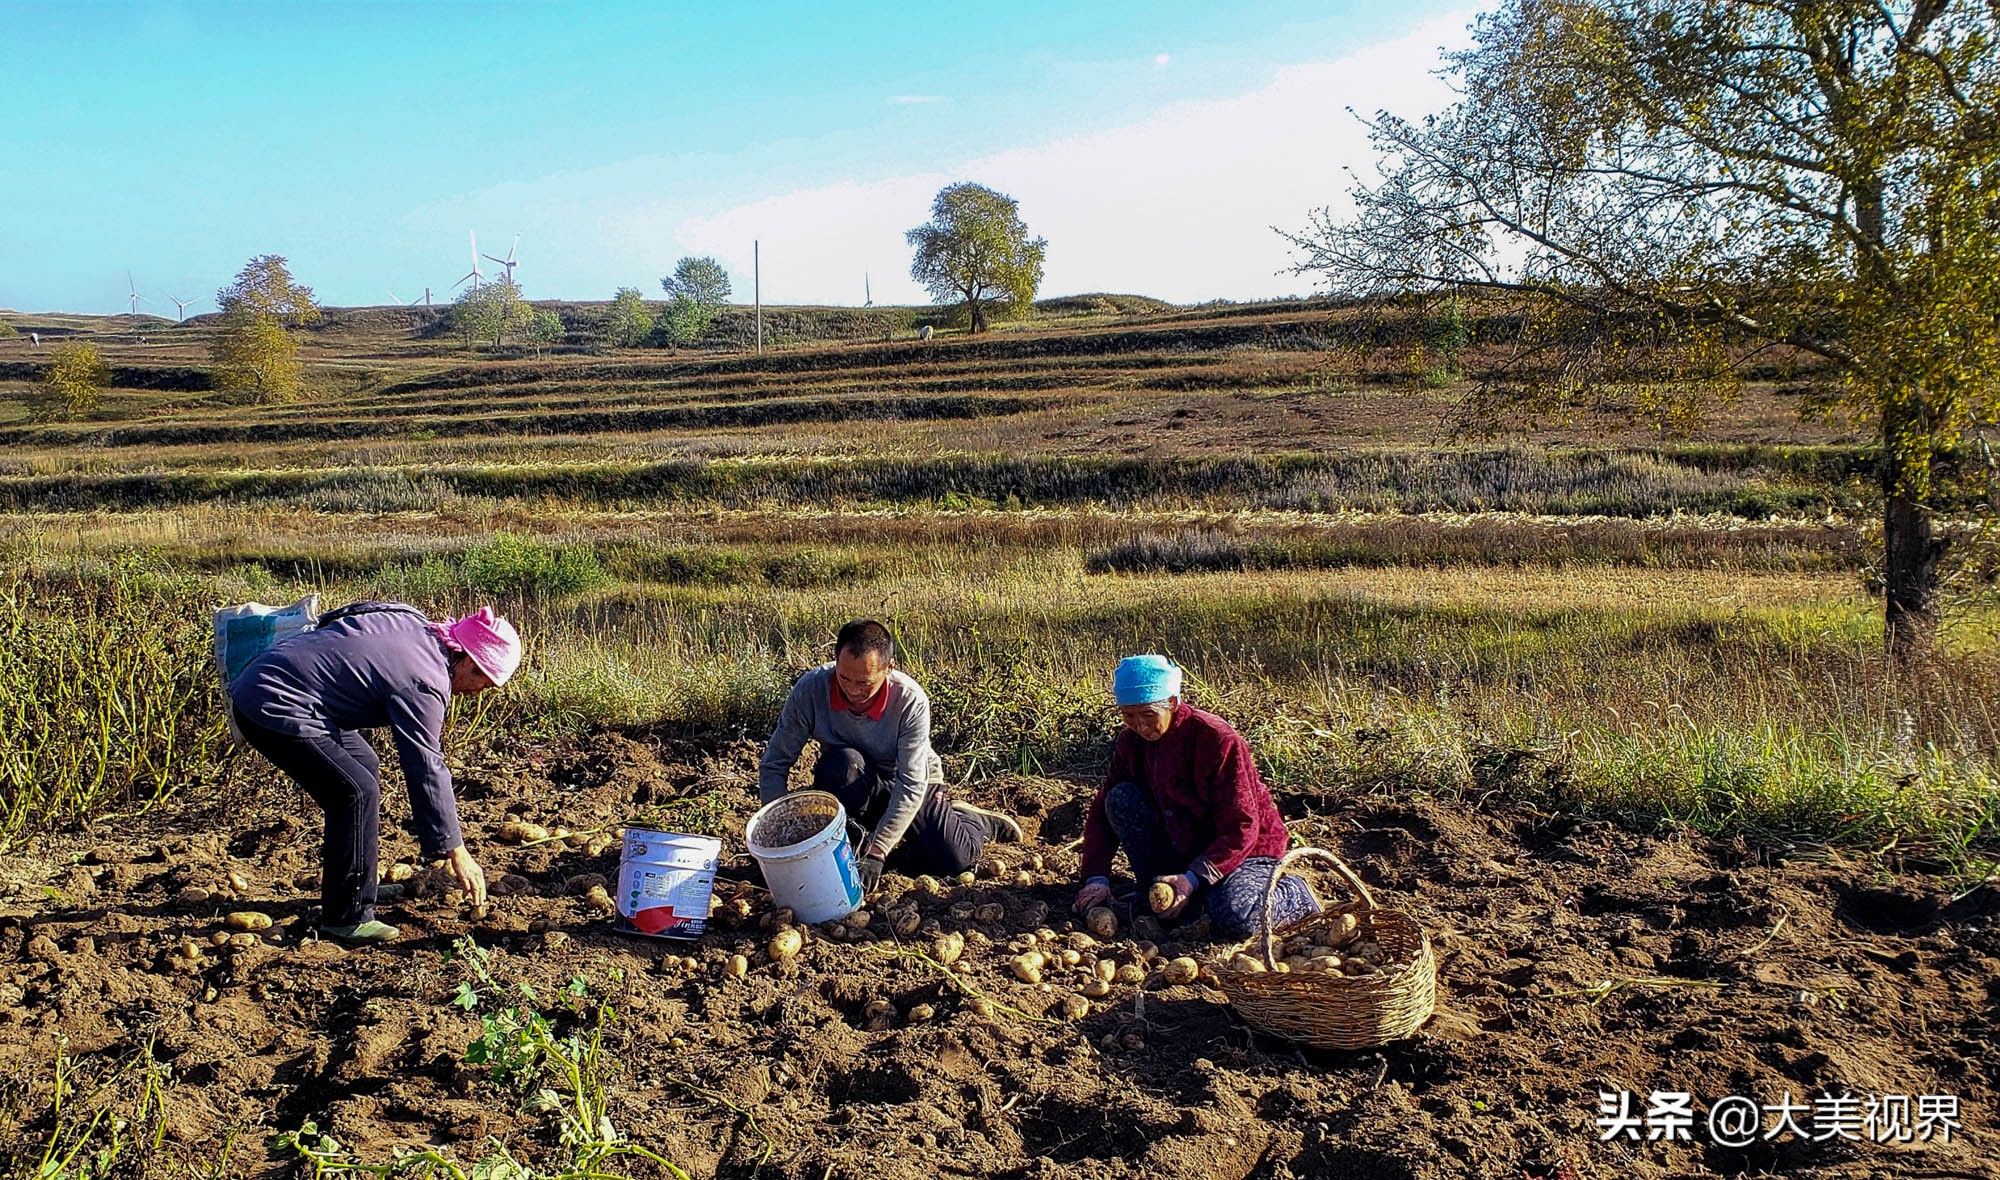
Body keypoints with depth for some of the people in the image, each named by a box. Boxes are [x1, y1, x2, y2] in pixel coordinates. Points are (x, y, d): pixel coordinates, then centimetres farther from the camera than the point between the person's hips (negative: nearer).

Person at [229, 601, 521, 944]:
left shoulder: (414, 625, 5)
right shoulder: (425, 683, -20)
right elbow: (427, 771, -18)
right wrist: (457, 854, -13)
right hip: (272, 707, -11)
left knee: (365, 765, 18)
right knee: (357, 792, -15)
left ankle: (356, 887, 26)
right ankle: (347, 917, -6)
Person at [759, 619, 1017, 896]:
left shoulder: (911, 701, -30)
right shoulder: (811, 689, -27)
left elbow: (911, 785, -30)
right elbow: (774, 763, -19)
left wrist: (876, 853, -37)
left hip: (913, 782, 0)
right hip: (851, 785, 0)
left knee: (953, 860, -18)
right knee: (842, 762, -35)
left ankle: (978, 822, 17)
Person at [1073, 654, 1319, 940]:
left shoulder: (1218, 739, -25)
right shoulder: (1131, 740, -7)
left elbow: (1241, 829, -25)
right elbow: (1102, 809, -4)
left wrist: (1193, 878, -35)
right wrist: (1097, 878, -17)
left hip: (1245, 847, -5)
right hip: (1181, 846, 5)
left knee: (1232, 919, -35)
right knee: (1120, 799, -17)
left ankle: (1293, 894, -1)